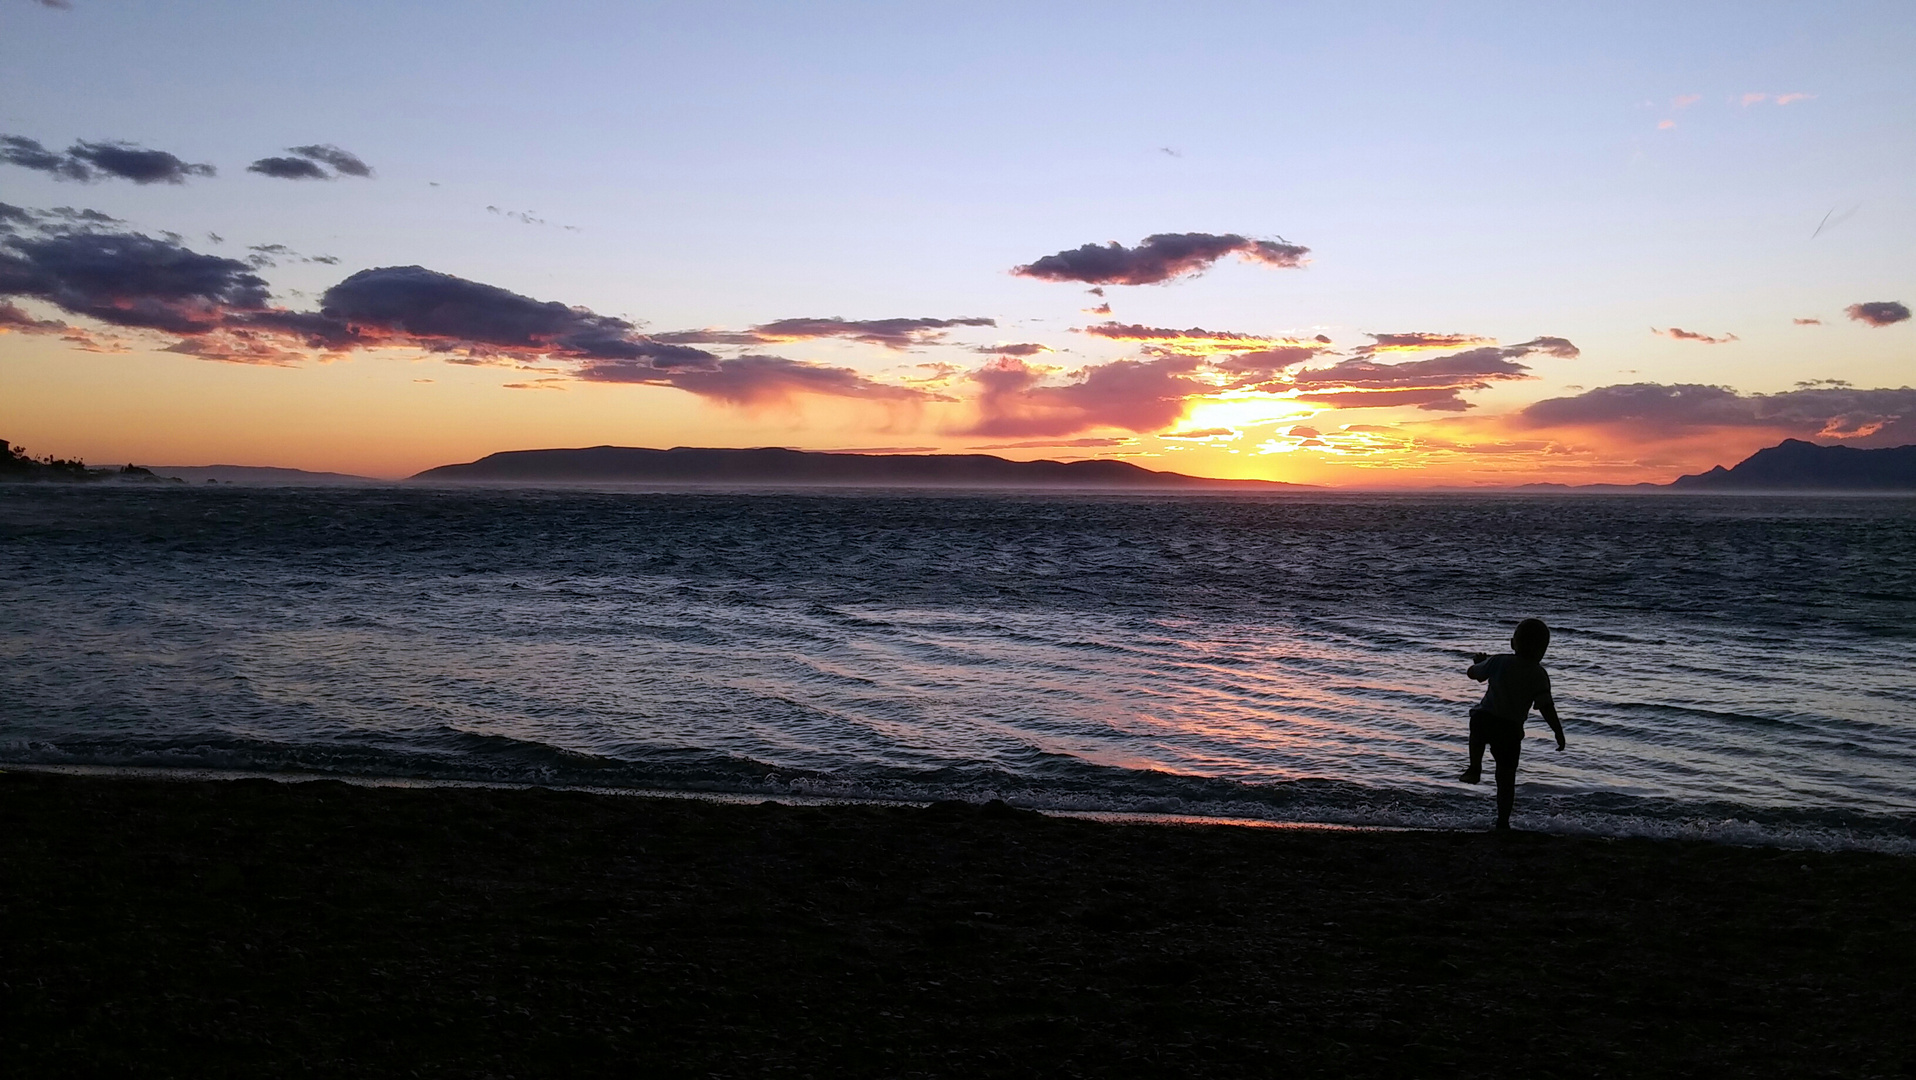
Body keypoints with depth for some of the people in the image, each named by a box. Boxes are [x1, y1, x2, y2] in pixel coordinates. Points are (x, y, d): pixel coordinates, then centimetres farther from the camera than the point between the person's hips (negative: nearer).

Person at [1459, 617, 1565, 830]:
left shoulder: (1499, 661, 4)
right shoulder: (1539, 675, 1)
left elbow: (1472, 673, 18)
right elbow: (1546, 707, -6)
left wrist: (1480, 661, 39)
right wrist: (1559, 732, 3)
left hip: (1484, 718, 1)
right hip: (1511, 729, -1)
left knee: (1477, 733, 38)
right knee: (1506, 776, 9)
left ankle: (1475, 769, 22)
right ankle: (1502, 821, 12)